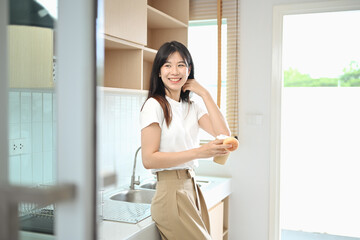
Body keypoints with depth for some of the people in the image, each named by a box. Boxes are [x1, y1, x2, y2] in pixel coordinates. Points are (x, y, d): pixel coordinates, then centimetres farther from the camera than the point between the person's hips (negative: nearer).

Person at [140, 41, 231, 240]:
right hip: (171, 192, -7)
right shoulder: (154, 105, -8)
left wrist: (204, 94, 0)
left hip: (192, 188, 7)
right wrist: (199, 152, -21)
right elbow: (149, 159, -16)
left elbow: (224, 134, 0)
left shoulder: (192, 107, 14)